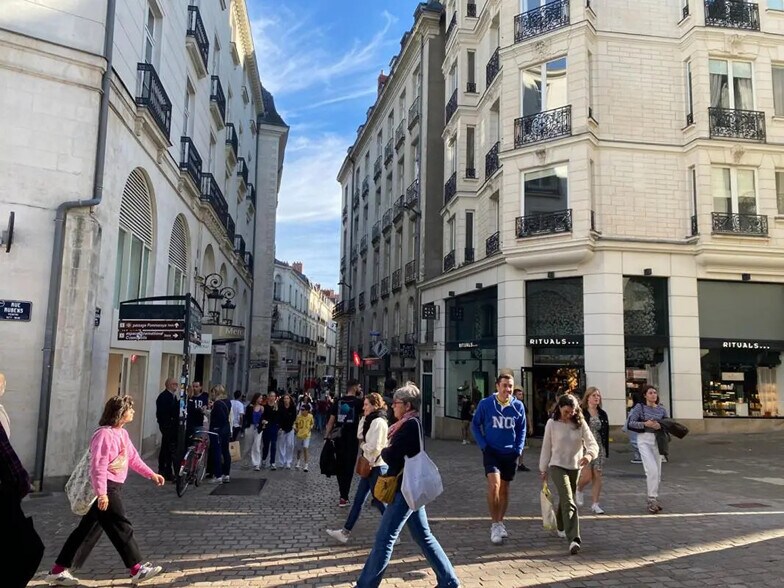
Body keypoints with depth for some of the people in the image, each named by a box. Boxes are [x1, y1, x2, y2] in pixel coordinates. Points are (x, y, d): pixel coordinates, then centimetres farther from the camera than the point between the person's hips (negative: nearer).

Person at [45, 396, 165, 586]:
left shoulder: (122, 433, 12)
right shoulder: (104, 434, -19)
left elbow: (133, 458, 19)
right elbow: (98, 466, -23)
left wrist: (152, 474, 17)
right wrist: (101, 494, -27)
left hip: (114, 487, 10)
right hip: (104, 489, -10)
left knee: (85, 528, 14)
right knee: (122, 527, -2)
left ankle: (58, 571, 22)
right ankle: (137, 569, 7)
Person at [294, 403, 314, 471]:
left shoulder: (310, 416, -8)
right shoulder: (299, 416, -11)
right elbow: (295, 423, 4)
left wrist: (311, 427, -3)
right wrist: (295, 428, -7)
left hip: (306, 435, -1)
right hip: (299, 435, 1)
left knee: (305, 449, -14)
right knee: (299, 450, 14)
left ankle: (305, 465, -7)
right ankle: (298, 462, 41)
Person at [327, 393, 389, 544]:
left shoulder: (378, 422, -19)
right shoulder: (371, 420, 12)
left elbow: (374, 447, -24)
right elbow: (360, 436, 11)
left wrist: (362, 445, -4)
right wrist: (364, 418, 1)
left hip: (377, 467, -10)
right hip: (369, 466, 10)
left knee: (379, 501, 0)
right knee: (358, 499, 13)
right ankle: (345, 532, 20)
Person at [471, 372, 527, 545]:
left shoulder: (518, 406, -2)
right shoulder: (485, 404, -8)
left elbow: (522, 429, 11)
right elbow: (475, 425, 2)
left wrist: (519, 449, 1)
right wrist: (483, 445, -7)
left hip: (510, 454, 3)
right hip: (491, 451, -3)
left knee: (504, 489, 12)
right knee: (494, 484, -20)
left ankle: (499, 523, 28)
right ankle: (495, 524, -7)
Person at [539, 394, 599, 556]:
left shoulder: (580, 423, -4)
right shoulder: (552, 423, -7)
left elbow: (592, 443, -12)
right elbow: (546, 447, 0)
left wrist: (589, 455, -35)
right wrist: (543, 469, 6)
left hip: (575, 467, 3)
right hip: (557, 466, -3)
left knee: (565, 500, 19)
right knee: (569, 502, -17)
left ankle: (561, 528, 44)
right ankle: (574, 539, -23)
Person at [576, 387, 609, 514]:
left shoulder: (602, 414, 9)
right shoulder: (580, 413, -5)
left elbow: (606, 433, 12)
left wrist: (606, 450, 8)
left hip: (599, 448, 4)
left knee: (597, 476, 2)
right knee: (587, 476, -8)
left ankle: (595, 504, 10)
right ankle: (578, 490, 25)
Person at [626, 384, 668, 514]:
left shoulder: (662, 409, 9)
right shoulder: (639, 407, -3)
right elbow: (629, 423, -8)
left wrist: (660, 426, -6)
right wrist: (645, 424, -18)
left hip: (657, 440, 5)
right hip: (644, 440, -5)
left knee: (658, 472, 9)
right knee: (652, 470, -16)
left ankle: (654, 499, 22)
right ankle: (652, 499, -7)